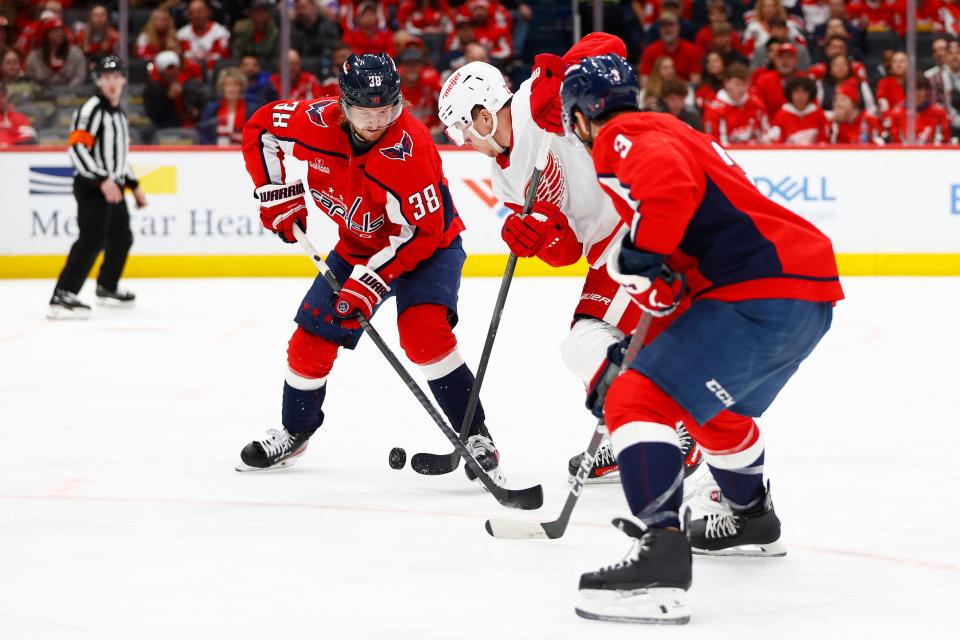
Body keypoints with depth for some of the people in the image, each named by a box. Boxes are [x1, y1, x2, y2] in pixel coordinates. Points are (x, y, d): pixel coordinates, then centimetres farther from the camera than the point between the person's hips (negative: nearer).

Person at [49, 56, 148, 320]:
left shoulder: (118, 113, 18)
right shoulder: (92, 109, -12)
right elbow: (77, 148, -22)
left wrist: (134, 186, 24)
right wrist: (103, 181, -28)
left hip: (113, 187, 10)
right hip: (91, 186, -10)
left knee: (122, 238, 21)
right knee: (93, 238, -22)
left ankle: (107, 288, 42)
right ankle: (62, 297, -30)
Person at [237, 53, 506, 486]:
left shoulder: (408, 149, -34)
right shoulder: (317, 122, -20)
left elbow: (421, 231, -30)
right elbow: (260, 128, 0)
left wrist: (372, 281, -33)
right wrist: (278, 194, -5)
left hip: (428, 245, -5)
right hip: (358, 244, 6)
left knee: (423, 330, -29)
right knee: (312, 340, 5)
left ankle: (476, 438, -21)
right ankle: (293, 434, 30)